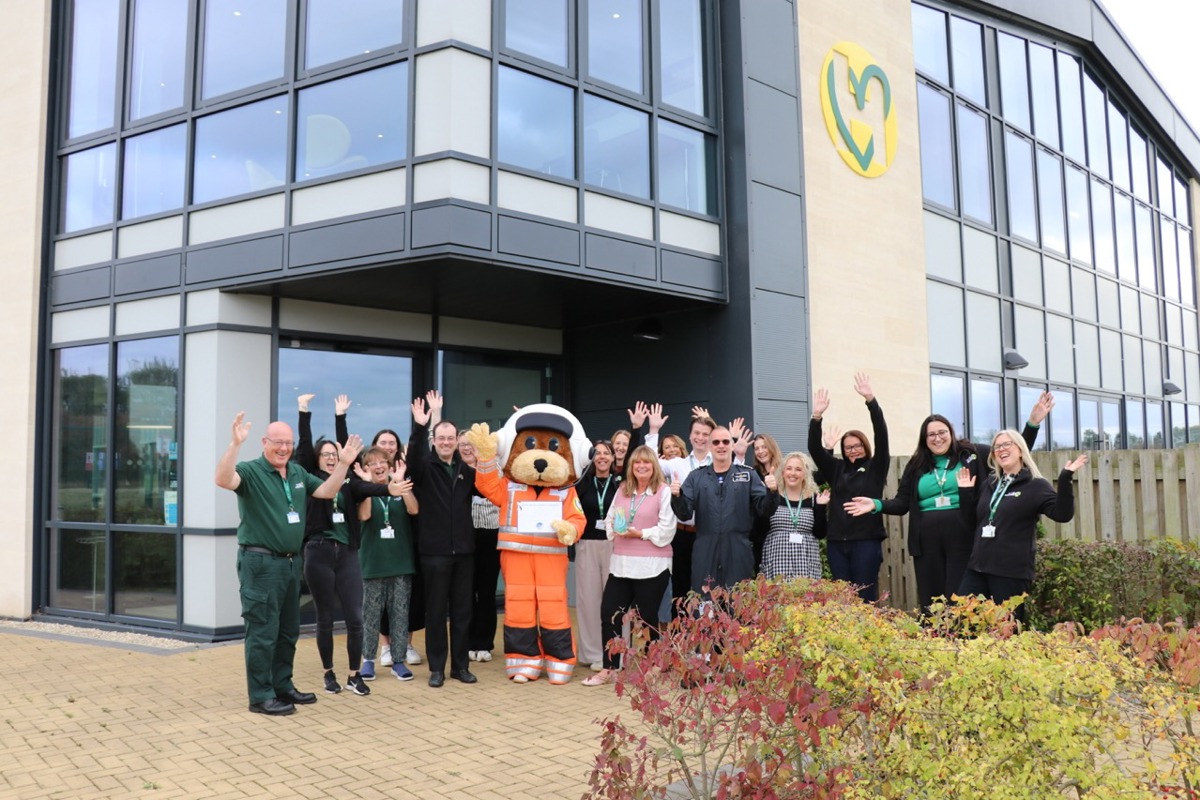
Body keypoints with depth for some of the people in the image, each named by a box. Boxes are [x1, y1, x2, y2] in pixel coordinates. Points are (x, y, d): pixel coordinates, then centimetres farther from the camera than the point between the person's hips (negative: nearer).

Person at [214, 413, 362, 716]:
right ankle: (261, 696, 6)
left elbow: (326, 491, 14)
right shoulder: (251, 471, -11)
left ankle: (282, 686, 29)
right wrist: (235, 443, -41)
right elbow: (223, 480, -29)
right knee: (263, 632, -2)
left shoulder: (298, 472, 12)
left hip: (291, 562, 8)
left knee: (288, 631, 16)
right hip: (261, 563, -8)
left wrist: (344, 463, 2)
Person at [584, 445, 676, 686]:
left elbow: (666, 530, -11)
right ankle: (609, 669, 12)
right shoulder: (622, 490, 14)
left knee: (647, 617, 4)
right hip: (621, 564, 6)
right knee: (609, 612, 2)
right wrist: (615, 530, -5)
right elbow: (609, 519, 15)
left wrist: (640, 534, -16)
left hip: (651, 566, -6)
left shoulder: (664, 491, -6)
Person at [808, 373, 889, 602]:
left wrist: (870, 399, -17)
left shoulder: (875, 468, 4)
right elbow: (814, 448, 4)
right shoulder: (836, 470, 13)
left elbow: (881, 436, -8)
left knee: (865, 597, 0)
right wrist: (817, 416, -10)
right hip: (837, 542, 4)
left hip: (866, 541, -3)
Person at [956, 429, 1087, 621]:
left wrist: (1065, 479, -22)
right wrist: (965, 492, 10)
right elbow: (972, 522, 20)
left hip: (1013, 571, -5)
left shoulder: (1036, 485, -1)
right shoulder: (988, 484, 16)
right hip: (978, 567, 6)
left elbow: (1063, 514, -13)